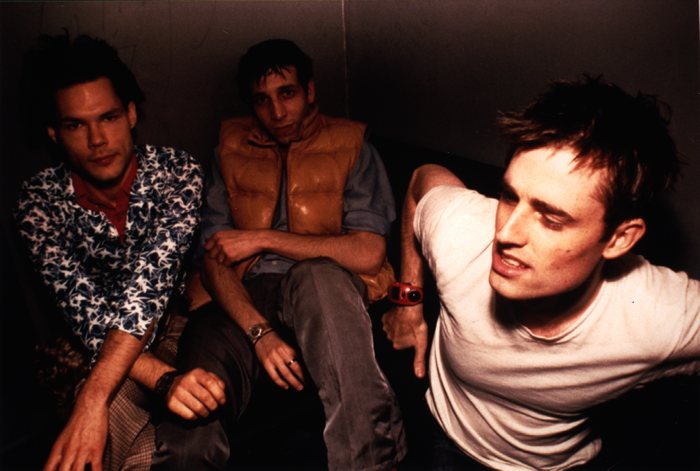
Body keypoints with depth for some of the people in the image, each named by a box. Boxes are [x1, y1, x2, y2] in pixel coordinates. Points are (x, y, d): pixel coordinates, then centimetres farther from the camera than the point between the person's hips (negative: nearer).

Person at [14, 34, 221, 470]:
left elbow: (151, 279, -26)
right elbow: (87, 313, -18)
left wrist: (93, 398, -38)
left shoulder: (177, 169, -13)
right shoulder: (40, 200, -8)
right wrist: (165, 377, -36)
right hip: (107, 355, 1)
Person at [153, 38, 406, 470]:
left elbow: (369, 253, -5)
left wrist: (264, 239, -7)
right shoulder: (231, 150, 15)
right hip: (247, 300, 0)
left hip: (325, 291, 1)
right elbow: (213, 260, 5)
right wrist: (260, 332, -15)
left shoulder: (350, 146, 9)